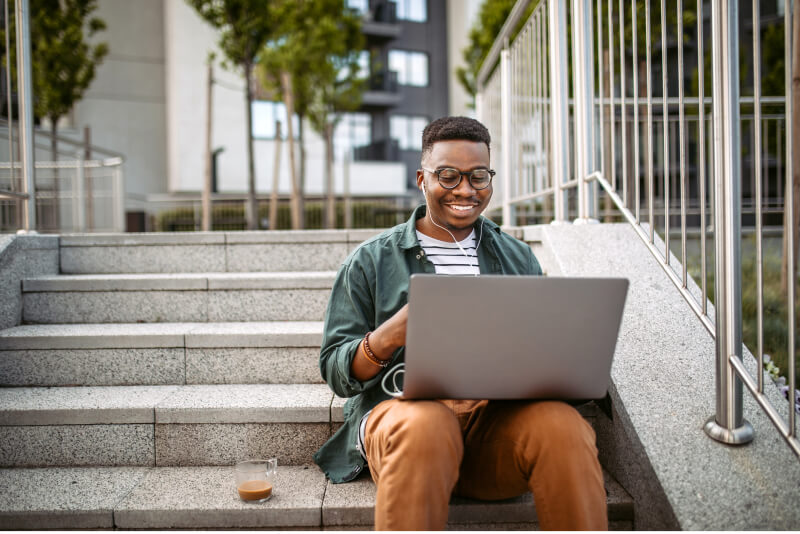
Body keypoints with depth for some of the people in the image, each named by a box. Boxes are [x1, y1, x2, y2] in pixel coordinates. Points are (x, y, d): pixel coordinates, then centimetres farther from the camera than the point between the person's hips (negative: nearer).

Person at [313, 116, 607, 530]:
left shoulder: (518, 257, 21)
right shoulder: (371, 261, 11)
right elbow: (335, 371, 5)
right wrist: (392, 333, -16)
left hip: (499, 415, 3)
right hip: (402, 411, -2)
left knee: (562, 425, -30)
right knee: (425, 424, -37)